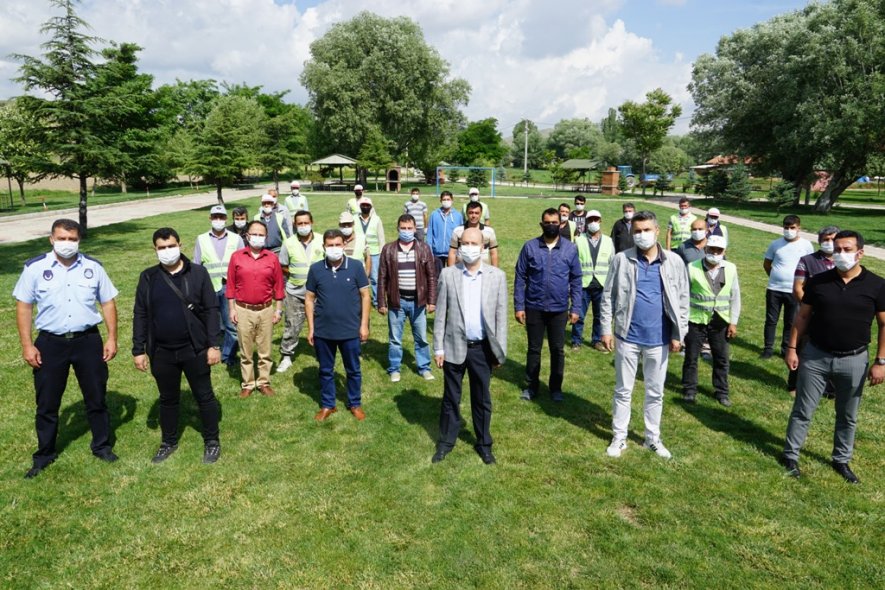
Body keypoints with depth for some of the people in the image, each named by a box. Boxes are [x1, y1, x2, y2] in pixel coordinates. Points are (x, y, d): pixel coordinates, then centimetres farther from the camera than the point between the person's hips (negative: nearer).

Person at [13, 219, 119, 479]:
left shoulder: (93, 267, -1)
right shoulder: (35, 268, -5)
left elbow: (108, 302, 4)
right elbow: (23, 306, 0)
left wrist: (112, 338, -1)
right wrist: (27, 345, -5)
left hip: (88, 340, 1)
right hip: (50, 343, -1)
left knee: (96, 398, 12)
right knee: (47, 403, 11)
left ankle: (102, 446, 28)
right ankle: (44, 454, 28)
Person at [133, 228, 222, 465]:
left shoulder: (198, 273, -5)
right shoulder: (148, 277, 2)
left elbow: (211, 310, -5)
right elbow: (140, 315, 5)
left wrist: (214, 345, -9)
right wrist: (138, 349, 1)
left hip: (195, 349, -2)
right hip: (161, 352, 2)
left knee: (204, 397, 9)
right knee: (168, 399, 17)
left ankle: (212, 441, 25)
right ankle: (169, 442, 35)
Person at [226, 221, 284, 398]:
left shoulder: (272, 258, -2)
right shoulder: (236, 257, -3)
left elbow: (278, 285, 3)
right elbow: (231, 285, 0)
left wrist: (278, 309, 1)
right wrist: (231, 309, -2)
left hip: (266, 310, 1)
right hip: (243, 310, -1)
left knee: (265, 350, 10)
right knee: (246, 351, 10)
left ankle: (264, 382, 23)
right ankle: (248, 384, 22)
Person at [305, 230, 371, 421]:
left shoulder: (356, 266, -8)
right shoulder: (316, 269, -4)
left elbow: (365, 295, -2)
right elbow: (309, 299, 2)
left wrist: (364, 324, -5)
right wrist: (311, 328, 1)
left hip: (350, 330, -1)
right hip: (323, 331, 1)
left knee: (353, 370, 13)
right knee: (325, 370, 15)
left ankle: (355, 404, 31)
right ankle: (327, 405, 32)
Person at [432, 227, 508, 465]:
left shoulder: (497, 276, -3)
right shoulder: (448, 274, -4)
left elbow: (501, 316, 0)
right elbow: (440, 314, -1)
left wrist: (500, 351, -1)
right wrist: (438, 348, -3)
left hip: (482, 349, 0)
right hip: (455, 347, 0)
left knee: (482, 399, 14)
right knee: (451, 398, 13)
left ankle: (484, 444, 30)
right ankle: (446, 441, 30)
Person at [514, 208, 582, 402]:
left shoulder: (570, 249, -1)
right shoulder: (530, 247, -4)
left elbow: (576, 280, 3)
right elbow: (520, 278, -2)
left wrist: (575, 308, -2)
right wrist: (518, 306, -5)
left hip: (559, 309, 0)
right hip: (534, 308, 0)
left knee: (557, 350, 11)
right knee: (534, 349, 12)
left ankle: (556, 387, 27)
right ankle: (531, 386, 27)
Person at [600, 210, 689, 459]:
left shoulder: (674, 261, -2)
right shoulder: (621, 259, -5)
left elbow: (682, 300, 3)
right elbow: (608, 296, -1)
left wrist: (679, 334, 0)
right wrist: (606, 329, -5)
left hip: (659, 339, 1)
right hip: (628, 337, -1)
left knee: (655, 392, 14)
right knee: (623, 390, 11)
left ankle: (653, 438, 31)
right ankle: (619, 437, 25)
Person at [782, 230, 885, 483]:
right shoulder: (818, 282, -4)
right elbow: (802, 317, 2)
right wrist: (792, 348, -2)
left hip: (854, 360, 0)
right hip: (815, 356, 0)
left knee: (848, 416, 15)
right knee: (803, 411, 8)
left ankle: (841, 460, 33)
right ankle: (790, 455, 22)